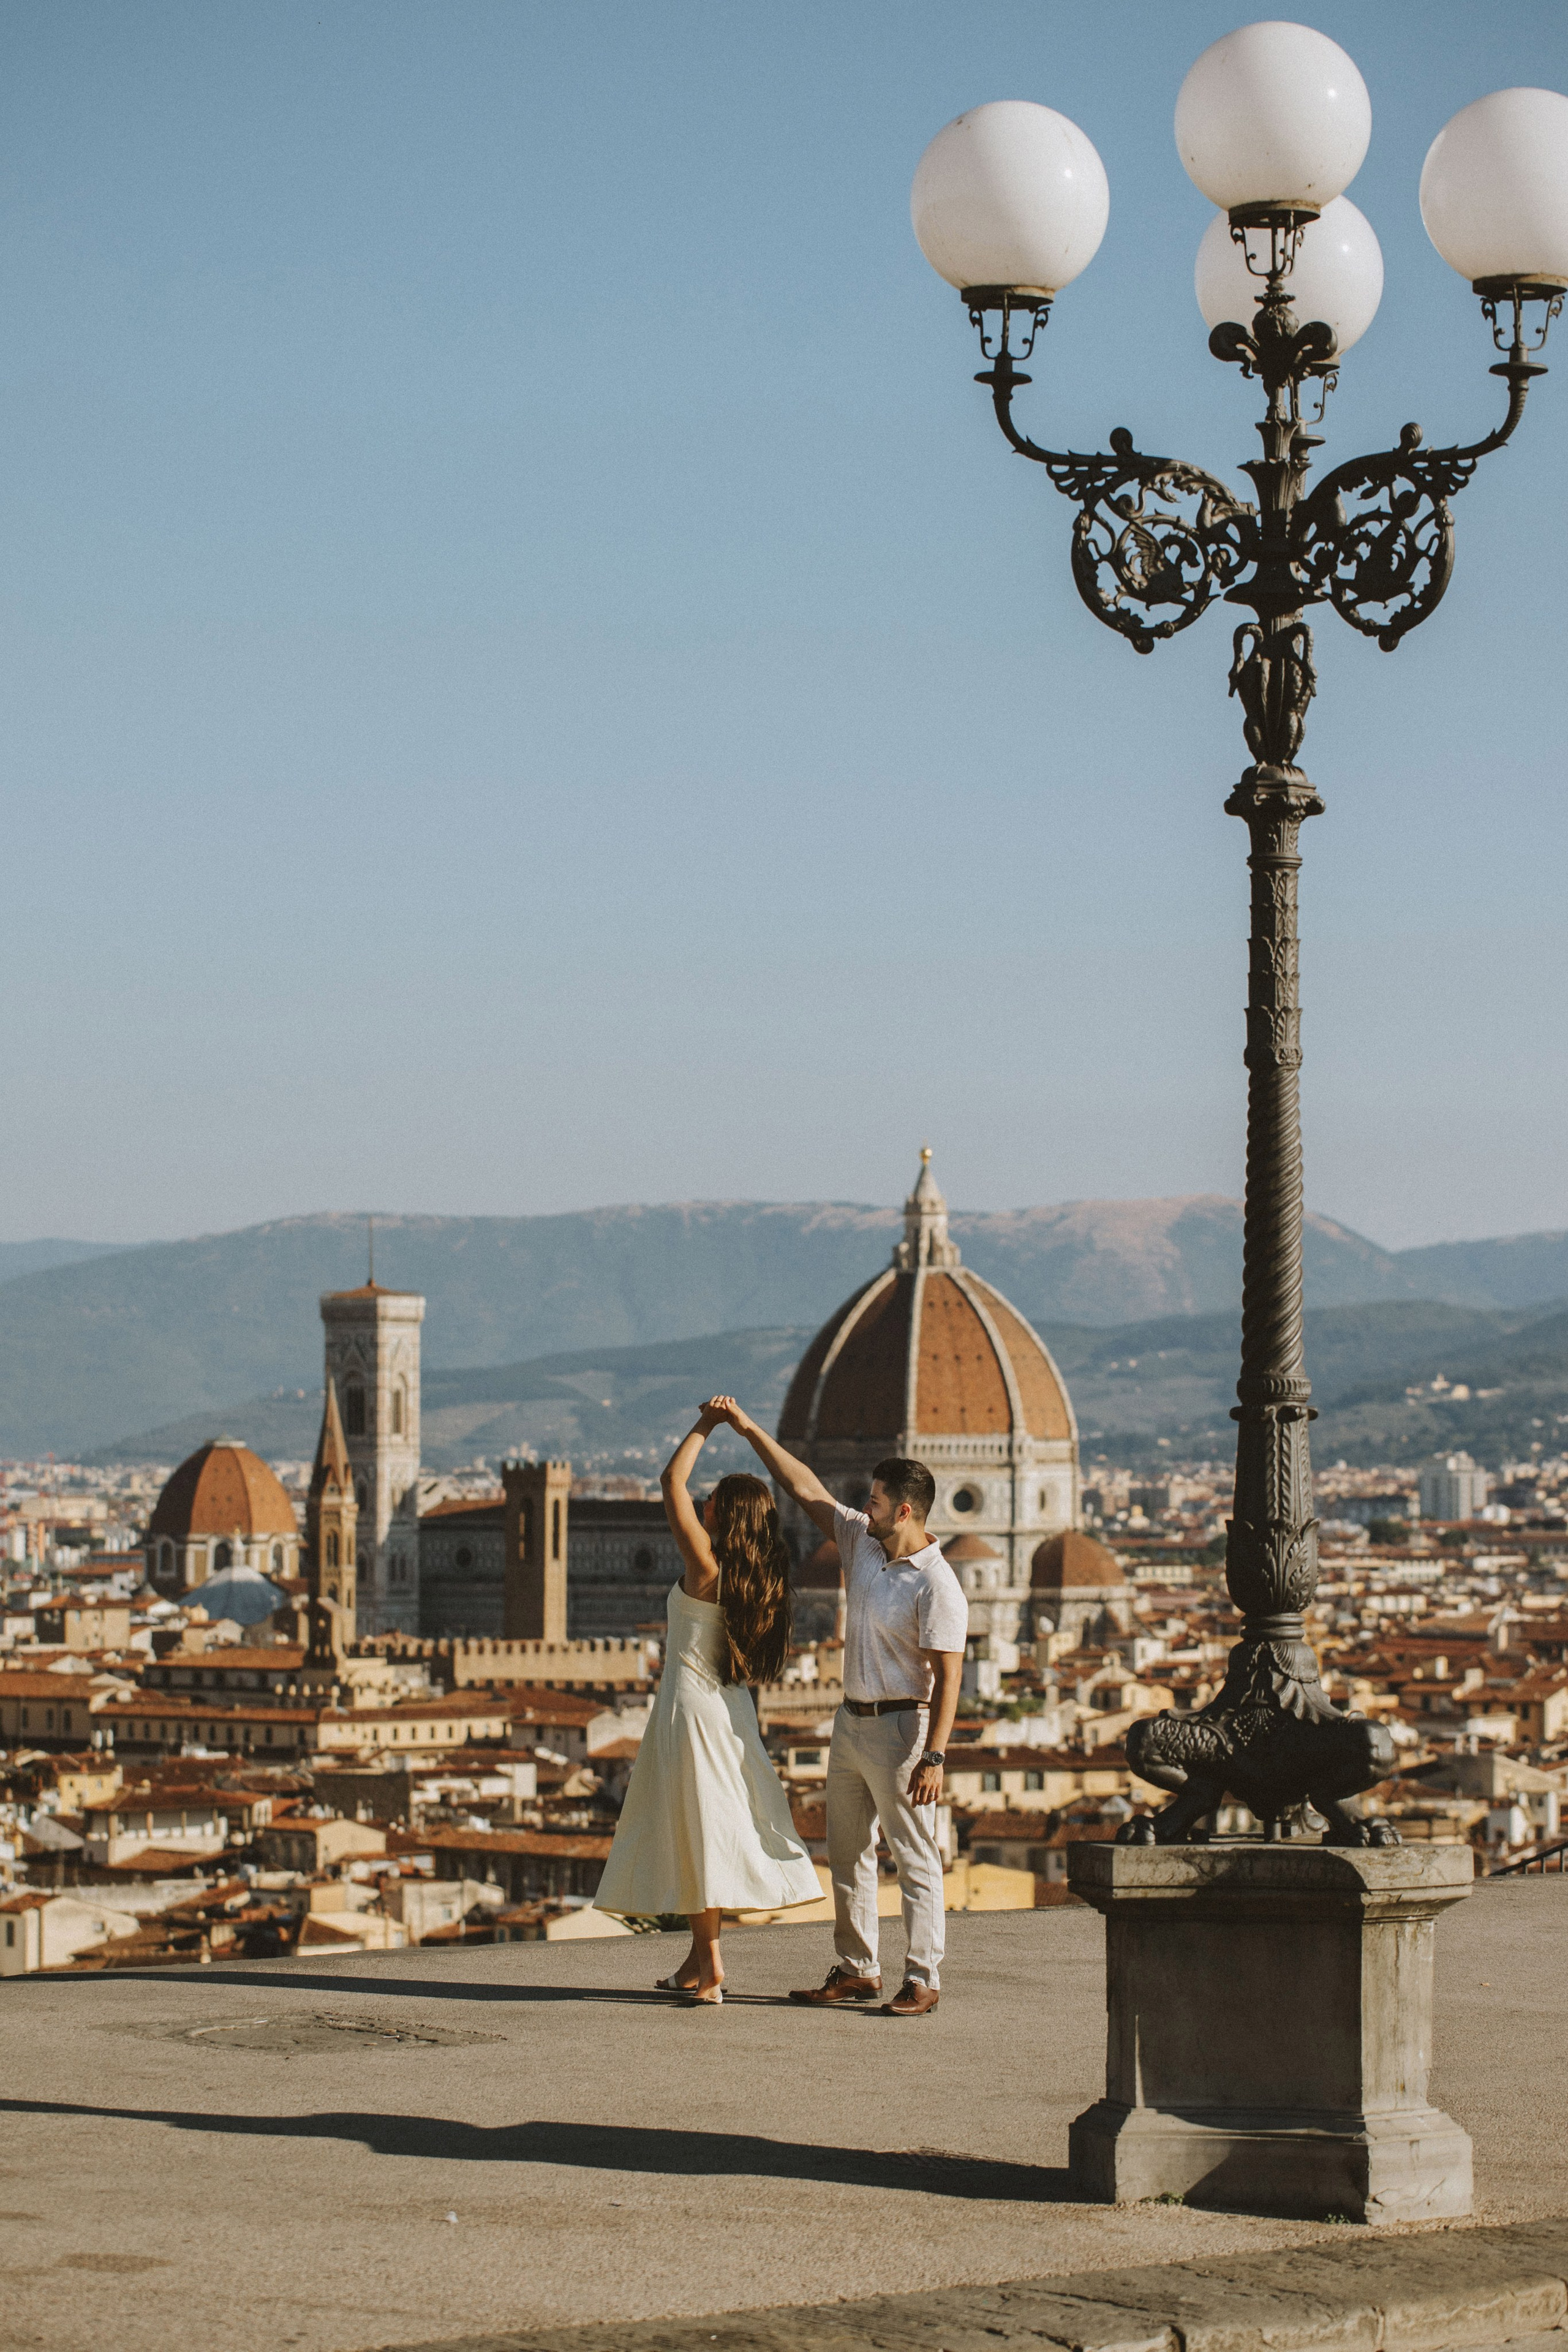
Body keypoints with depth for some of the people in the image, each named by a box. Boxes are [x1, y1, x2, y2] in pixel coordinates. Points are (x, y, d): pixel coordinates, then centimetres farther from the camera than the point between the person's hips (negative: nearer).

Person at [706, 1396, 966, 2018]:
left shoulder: (936, 1586, -18)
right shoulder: (861, 1542, 5)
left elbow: (948, 1677, -20)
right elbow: (806, 1489, 12)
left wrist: (933, 1757, -24)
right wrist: (749, 1430, 9)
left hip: (901, 1729, -9)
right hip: (851, 1721, 9)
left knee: (915, 1858, -4)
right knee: (847, 1853, 13)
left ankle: (922, 1980, -1)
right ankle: (856, 1971, 21)